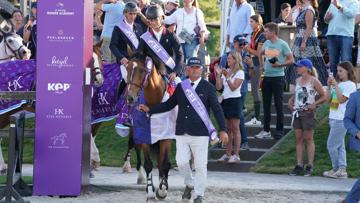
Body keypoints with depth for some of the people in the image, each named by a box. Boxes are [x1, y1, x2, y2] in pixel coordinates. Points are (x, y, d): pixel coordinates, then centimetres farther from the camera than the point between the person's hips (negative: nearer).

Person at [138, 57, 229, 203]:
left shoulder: (208, 87, -1)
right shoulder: (180, 87, 10)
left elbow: (217, 109, -3)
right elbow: (169, 105, 15)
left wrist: (223, 130, -10)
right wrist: (149, 110, 9)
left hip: (200, 133, -3)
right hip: (182, 133, 3)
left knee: (200, 165, -1)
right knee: (181, 162, -1)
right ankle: (189, 184, 27)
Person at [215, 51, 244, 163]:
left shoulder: (240, 73, -6)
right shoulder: (225, 71, 11)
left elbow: (233, 87, -16)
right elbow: (218, 87, 6)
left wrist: (227, 77, -23)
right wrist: (218, 75, -4)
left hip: (234, 101, -6)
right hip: (225, 100, 6)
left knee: (235, 129, -4)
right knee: (227, 129, 10)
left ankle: (236, 155, -2)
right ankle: (227, 154, 14)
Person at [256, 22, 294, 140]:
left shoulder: (282, 44, -9)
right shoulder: (266, 43, 9)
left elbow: (291, 60, -9)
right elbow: (260, 54, 26)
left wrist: (279, 65, -19)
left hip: (278, 77, -6)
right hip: (266, 76, 6)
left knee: (278, 104, -1)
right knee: (266, 104, 8)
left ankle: (279, 130, 6)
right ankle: (266, 130, 14)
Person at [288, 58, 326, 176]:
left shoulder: (313, 81, -9)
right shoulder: (298, 80, 10)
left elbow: (323, 97, -6)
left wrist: (314, 104, -20)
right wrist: (291, 100, 5)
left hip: (308, 113, -6)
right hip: (297, 112, 6)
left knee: (308, 139, 1)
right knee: (299, 139, 7)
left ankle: (310, 166, 8)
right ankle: (299, 165, 11)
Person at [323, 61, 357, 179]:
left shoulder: (350, 85, -8)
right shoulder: (338, 84, 16)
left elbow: (341, 99, -18)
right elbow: (329, 100, 13)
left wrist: (336, 85, -16)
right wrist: (329, 86, 3)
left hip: (341, 119, -8)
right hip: (333, 118, 8)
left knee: (332, 145, -7)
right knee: (339, 146, 8)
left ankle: (336, 169, 2)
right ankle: (342, 170, 10)